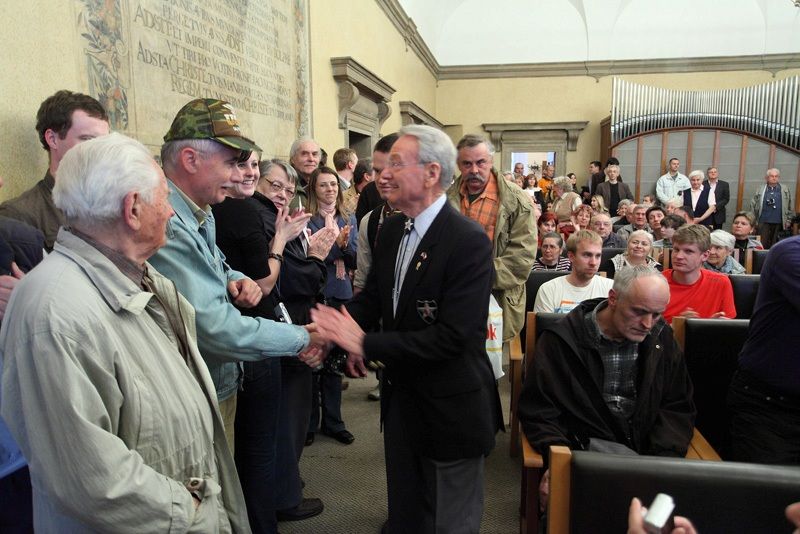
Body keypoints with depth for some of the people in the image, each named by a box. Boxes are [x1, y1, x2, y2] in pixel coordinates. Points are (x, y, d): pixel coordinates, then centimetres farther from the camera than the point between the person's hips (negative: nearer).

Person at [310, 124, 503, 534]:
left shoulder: (469, 242, -24)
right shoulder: (391, 230, 1)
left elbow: (450, 338, -28)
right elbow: (371, 297, 5)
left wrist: (365, 344, -28)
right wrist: (331, 332, -15)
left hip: (451, 408, -6)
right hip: (401, 399, 7)